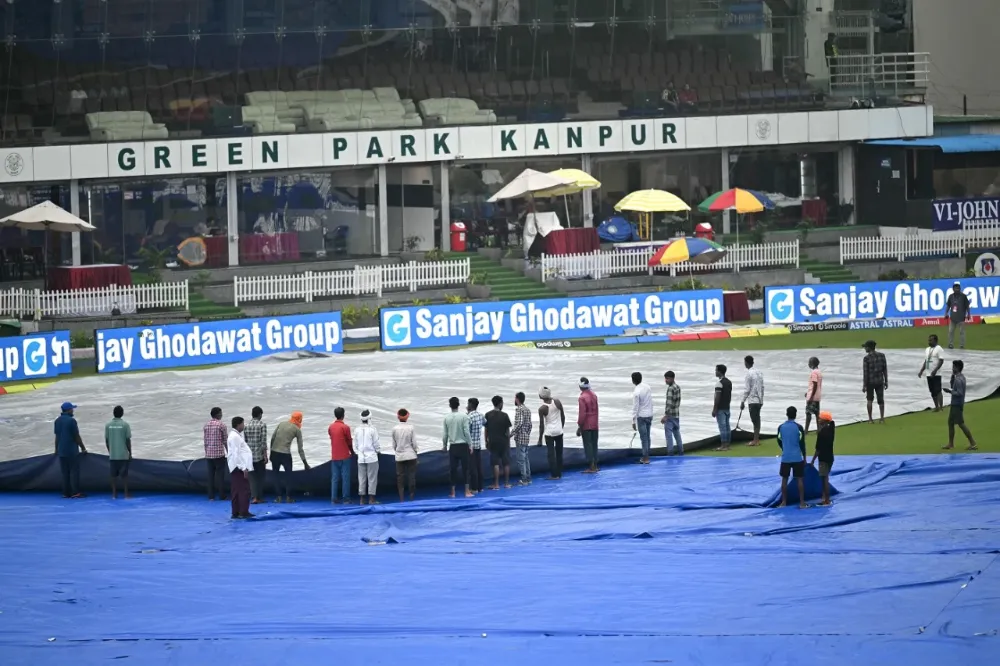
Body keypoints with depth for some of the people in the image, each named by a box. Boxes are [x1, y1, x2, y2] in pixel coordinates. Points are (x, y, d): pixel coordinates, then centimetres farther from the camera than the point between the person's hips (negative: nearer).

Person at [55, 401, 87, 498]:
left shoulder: (57, 421, 8)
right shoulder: (71, 420, -12)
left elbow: (57, 436, 13)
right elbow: (77, 436, -10)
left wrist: (57, 449, 21)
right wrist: (83, 448, -2)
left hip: (61, 450, 6)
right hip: (72, 450, -6)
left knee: (65, 472, 9)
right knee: (74, 471, -3)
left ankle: (66, 492, 8)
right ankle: (75, 492, -7)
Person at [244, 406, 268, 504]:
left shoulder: (246, 426, 4)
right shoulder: (262, 425, -8)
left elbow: (245, 441, 8)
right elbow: (263, 441, -12)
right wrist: (265, 455, -8)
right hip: (260, 455, -3)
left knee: (252, 477, 6)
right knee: (260, 476, 9)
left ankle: (254, 497, -6)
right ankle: (260, 498, 12)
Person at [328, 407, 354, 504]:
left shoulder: (331, 427, 4)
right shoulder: (345, 427, -11)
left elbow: (331, 437, 9)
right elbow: (349, 441, -4)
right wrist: (352, 451, 15)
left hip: (334, 457, 4)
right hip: (344, 457, -4)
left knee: (334, 478, 6)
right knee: (345, 478, 0)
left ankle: (334, 498, 3)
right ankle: (345, 498, 0)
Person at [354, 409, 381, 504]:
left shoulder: (357, 430, -1)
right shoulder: (372, 429, -12)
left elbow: (355, 445, 5)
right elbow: (376, 443, -7)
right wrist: (378, 451, 13)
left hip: (361, 457, 4)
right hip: (372, 457, -4)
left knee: (362, 478, 8)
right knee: (372, 478, 2)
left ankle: (362, 499, 9)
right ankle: (371, 499, 0)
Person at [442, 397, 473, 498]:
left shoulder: (447, 418, -1)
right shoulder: (464, 416, -9)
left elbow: (445, 434, 3)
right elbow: (467, 432, -10)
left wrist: (445, 445, 18)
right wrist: (470, 444, 0)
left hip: (452, 446, 2)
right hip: (463, 445, -2)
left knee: (453, 469, 7)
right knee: (465, 468, 4)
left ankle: (453, 492, 9)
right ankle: (467, 491, 3)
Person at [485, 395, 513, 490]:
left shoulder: (488, 415, -2)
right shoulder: (504, 415, -7)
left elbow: (486, 429, 2)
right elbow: (507, 430, -4)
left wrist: (486, 441, 11)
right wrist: (508, 440, 9)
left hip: (493, 442, 1)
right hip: (504, 441, -1)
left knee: (495, 463, 1)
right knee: (506, 463, 9)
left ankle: (496, 484, -2)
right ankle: (507, 483, 14)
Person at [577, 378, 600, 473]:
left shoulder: (582, 398, -18)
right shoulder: (594, 395, 5)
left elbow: (582, 414, -19)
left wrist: (579, 427, -13)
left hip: (586, 426, -7)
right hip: (594, 424, 7)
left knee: (588, 446, -2)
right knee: (594, 445, 13)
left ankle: (591, 467, -1)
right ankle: (595, 466, 19)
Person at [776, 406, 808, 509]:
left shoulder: (781, 427, 0)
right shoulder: (798, 427, -8)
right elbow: (802, 443, -5)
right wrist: (804, 457, 5)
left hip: (785, 458, 2)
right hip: (797, 458, -2)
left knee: (784, 479, 10)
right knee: (800, 479, 3)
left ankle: (784, 502, 12)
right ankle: (802, 503, 2)